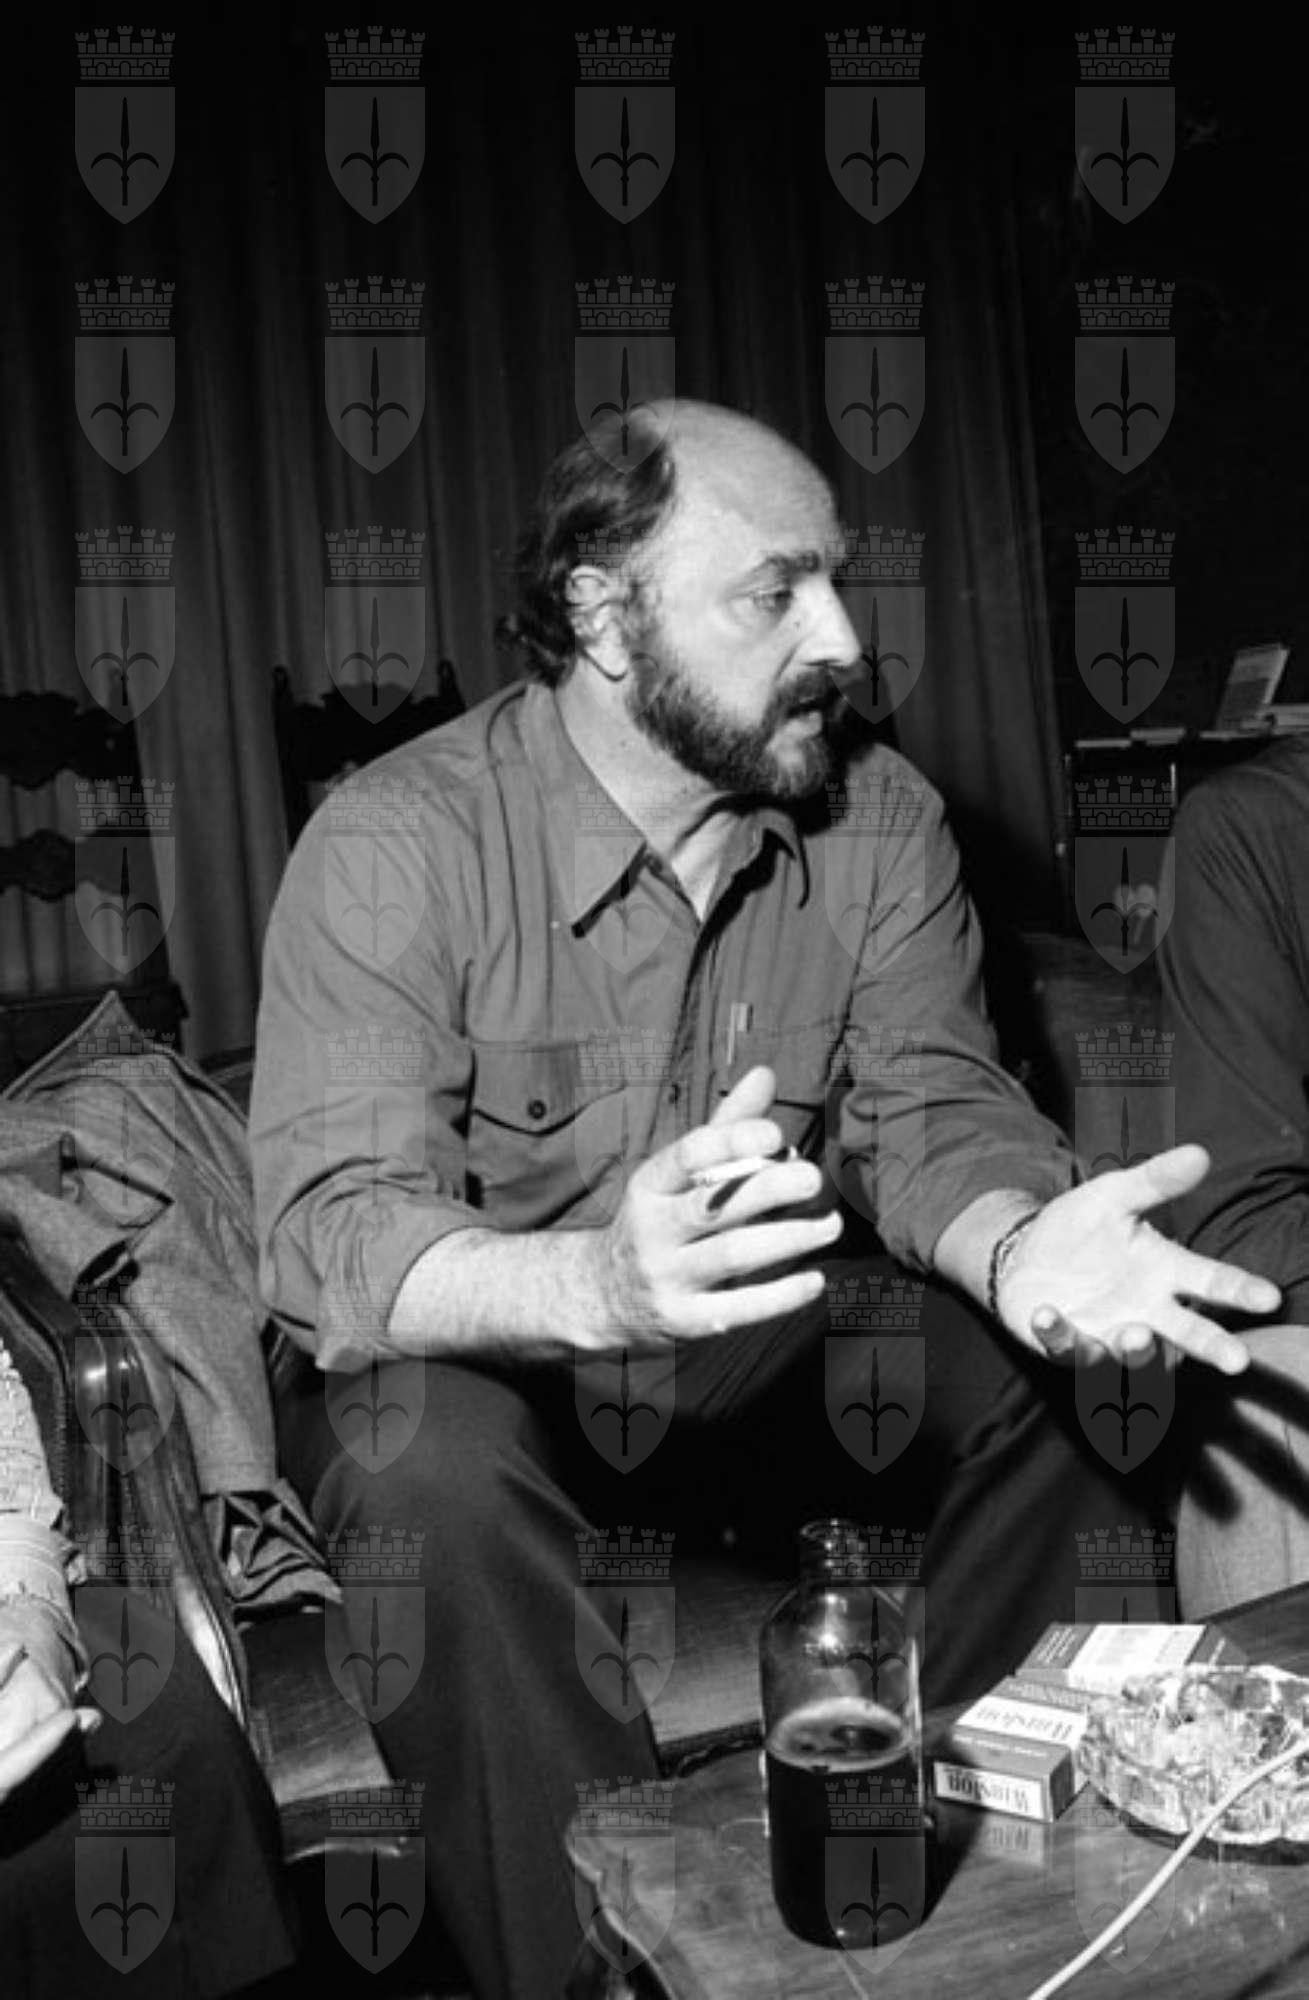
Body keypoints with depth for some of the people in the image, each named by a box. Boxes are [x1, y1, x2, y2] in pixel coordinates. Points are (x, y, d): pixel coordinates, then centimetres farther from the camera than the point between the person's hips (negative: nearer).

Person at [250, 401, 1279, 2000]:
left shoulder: (877, 815, -5)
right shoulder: (397, 845, -20)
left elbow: (931, 1111, -8)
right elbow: (335, 1229, -27)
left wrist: (1019, 1247, -33)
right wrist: (602, 1285, -48)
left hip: (774, 1353, 4)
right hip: (482, 1359, -3)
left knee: (1060, 1384, -16)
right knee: (429, 1466, -35)